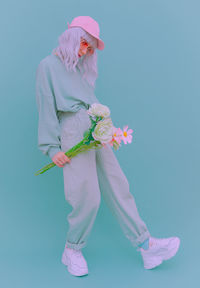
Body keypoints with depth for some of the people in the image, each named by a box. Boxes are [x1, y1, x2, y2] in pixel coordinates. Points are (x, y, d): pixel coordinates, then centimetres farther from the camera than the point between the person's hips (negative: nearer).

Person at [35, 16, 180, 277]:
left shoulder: (81, 68, 23)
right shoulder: (48, 65, 4)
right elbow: (46, 108, -3)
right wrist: (52, 147, -9)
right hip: (73, 130, -6)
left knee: (117, 186, 3)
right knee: (87, 197, -11)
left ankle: (146, 245, 5)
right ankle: (72, 251, 9)